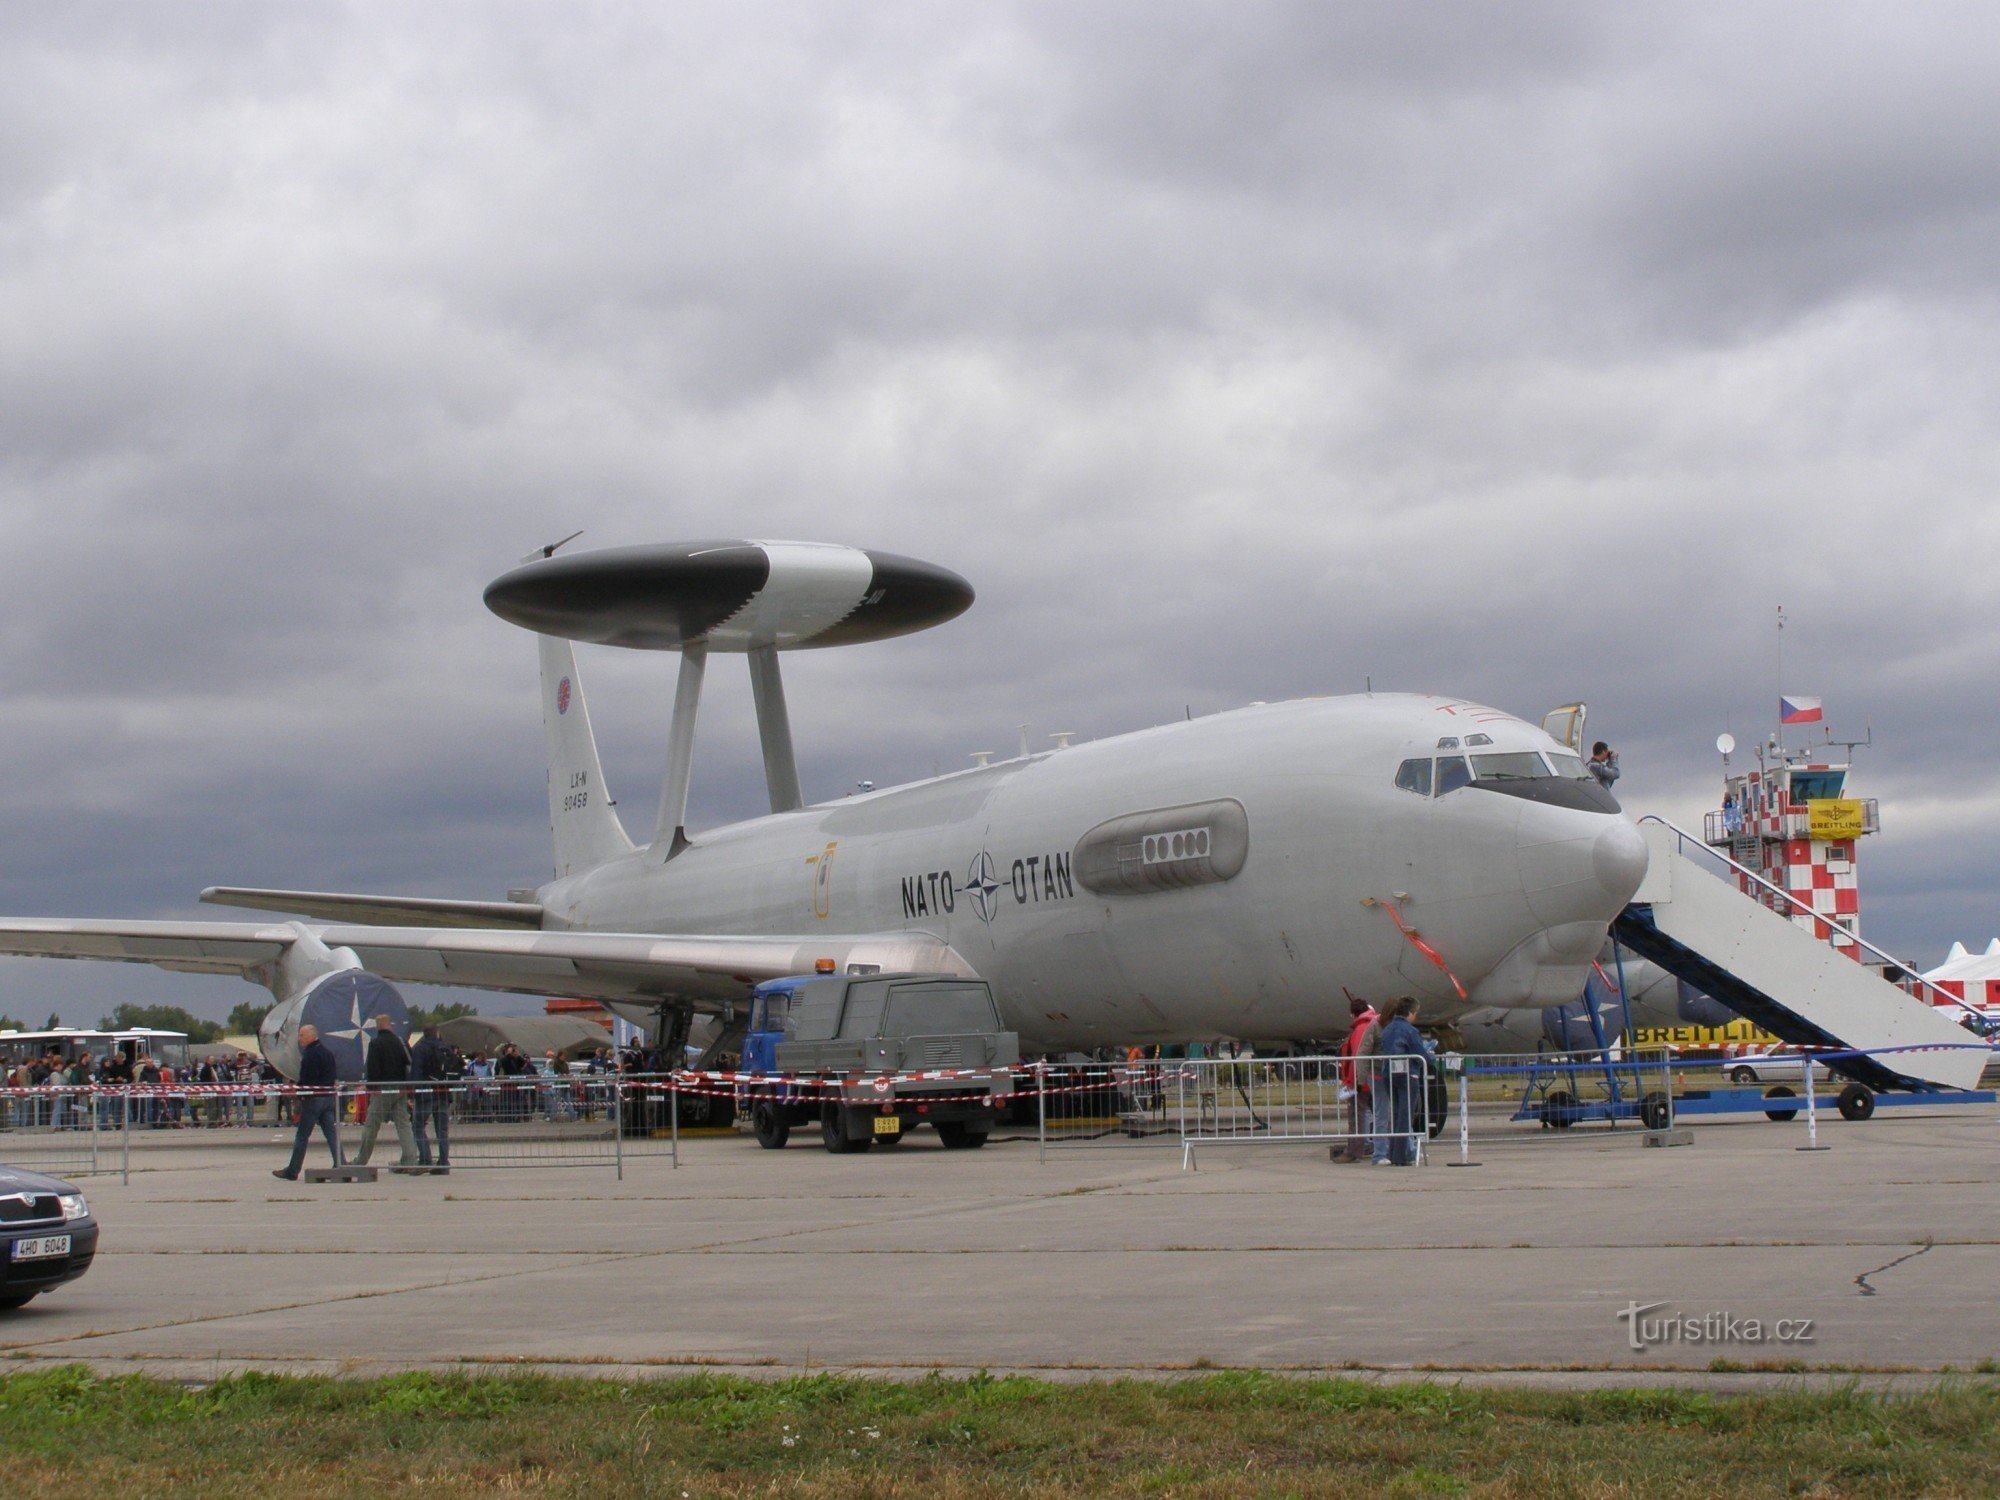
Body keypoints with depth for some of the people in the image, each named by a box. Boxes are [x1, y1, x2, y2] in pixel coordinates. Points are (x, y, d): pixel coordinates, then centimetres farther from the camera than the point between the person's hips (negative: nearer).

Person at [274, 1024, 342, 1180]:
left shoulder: (310, 1053, -12)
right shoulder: (327, 1052, 15)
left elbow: (306, 1079, -18)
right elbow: (333, 1076, 16)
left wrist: (300, 1096, -10)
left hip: (313, 1098, -8)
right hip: (328, 1097, 8)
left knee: (301, 1136, 0)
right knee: (332, 1133, 4)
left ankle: (292, 1171, 6)